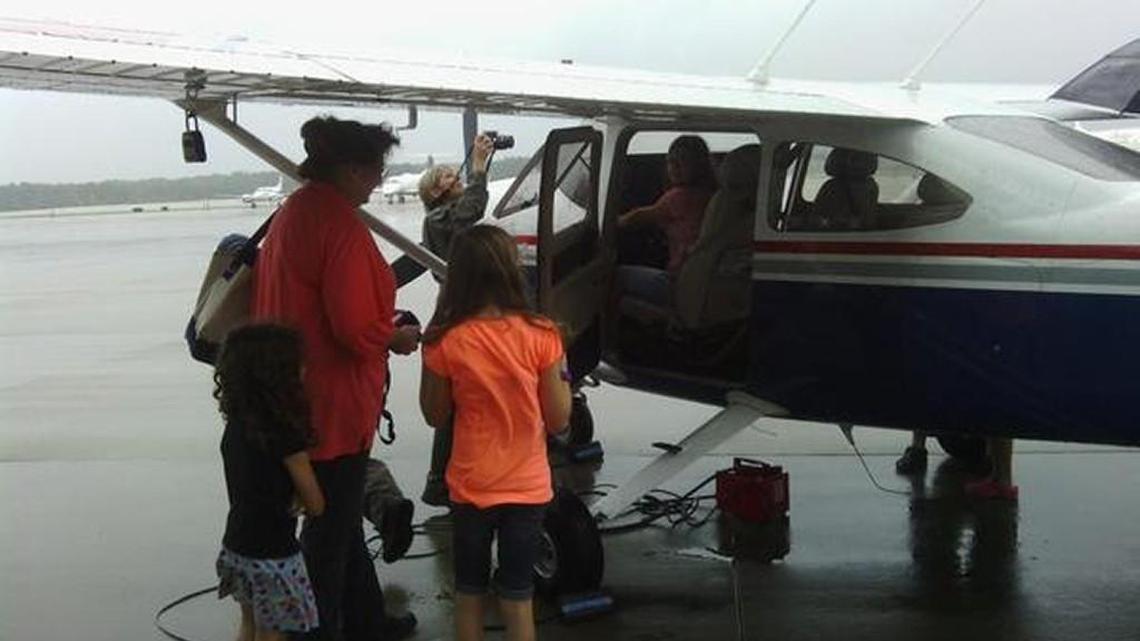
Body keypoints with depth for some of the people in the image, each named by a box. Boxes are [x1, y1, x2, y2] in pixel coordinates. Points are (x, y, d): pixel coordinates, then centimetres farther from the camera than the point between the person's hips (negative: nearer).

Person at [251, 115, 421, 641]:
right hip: (334, 403, -10)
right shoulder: (339, 223, -20)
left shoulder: (292, 212, 11)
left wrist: (384, 329, 14)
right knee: (332, 525, 3)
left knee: (340, 514, 21)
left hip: (299, 395, 10)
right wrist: (396, 338, -5)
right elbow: (357, 327, -25)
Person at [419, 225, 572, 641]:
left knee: (469, 595, 18)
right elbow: (558, 420, -7)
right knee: (518, 600, 12)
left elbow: (436, 416, 0)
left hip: (471, 488, 0)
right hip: (529, 487, 0)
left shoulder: (446, 341, -12)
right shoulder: (540, 336, -12)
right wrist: (562, 374, 8)